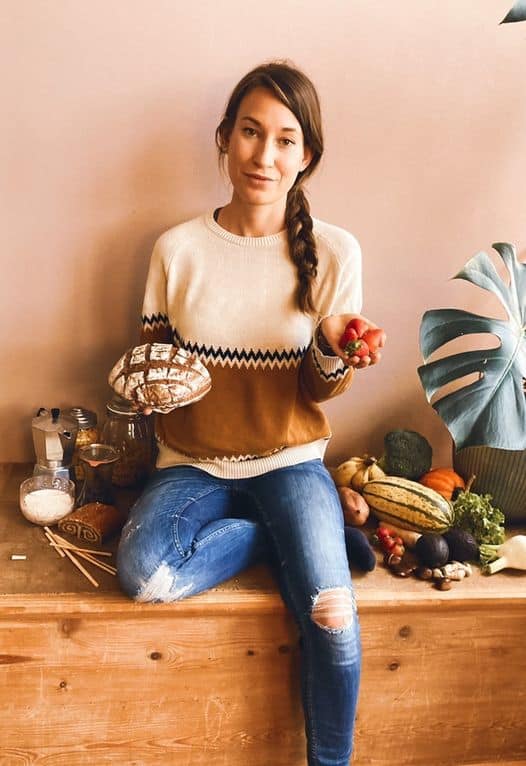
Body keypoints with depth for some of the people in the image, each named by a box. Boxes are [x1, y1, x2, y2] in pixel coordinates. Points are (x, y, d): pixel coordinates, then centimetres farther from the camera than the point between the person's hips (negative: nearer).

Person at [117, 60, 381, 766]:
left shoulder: (333, 252, -5)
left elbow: (321, 390, -1)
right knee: (143, 575, -29)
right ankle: (287, 538, -2)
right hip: (192, 463, 1)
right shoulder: (178, 249, -3)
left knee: (333, 618, -24)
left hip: (289, 460, -1)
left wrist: (334, 350, -24)